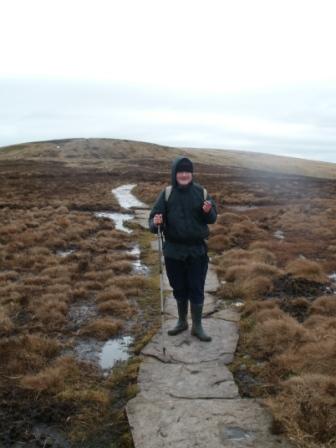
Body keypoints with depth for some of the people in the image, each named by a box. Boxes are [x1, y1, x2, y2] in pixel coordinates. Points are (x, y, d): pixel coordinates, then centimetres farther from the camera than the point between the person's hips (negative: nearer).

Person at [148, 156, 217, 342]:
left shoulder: (201, 192, -5)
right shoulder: (166, 194, -6)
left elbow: (212, 218, 2)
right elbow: (154, 216, -7)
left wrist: (208, 211, -20)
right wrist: (155, 223, -30)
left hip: (197, 250, -1)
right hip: (173, 250, 1)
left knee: (196, 289, 6)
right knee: (179, 288, 16)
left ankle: (197, 326, 24)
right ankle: (182, 322, 36)